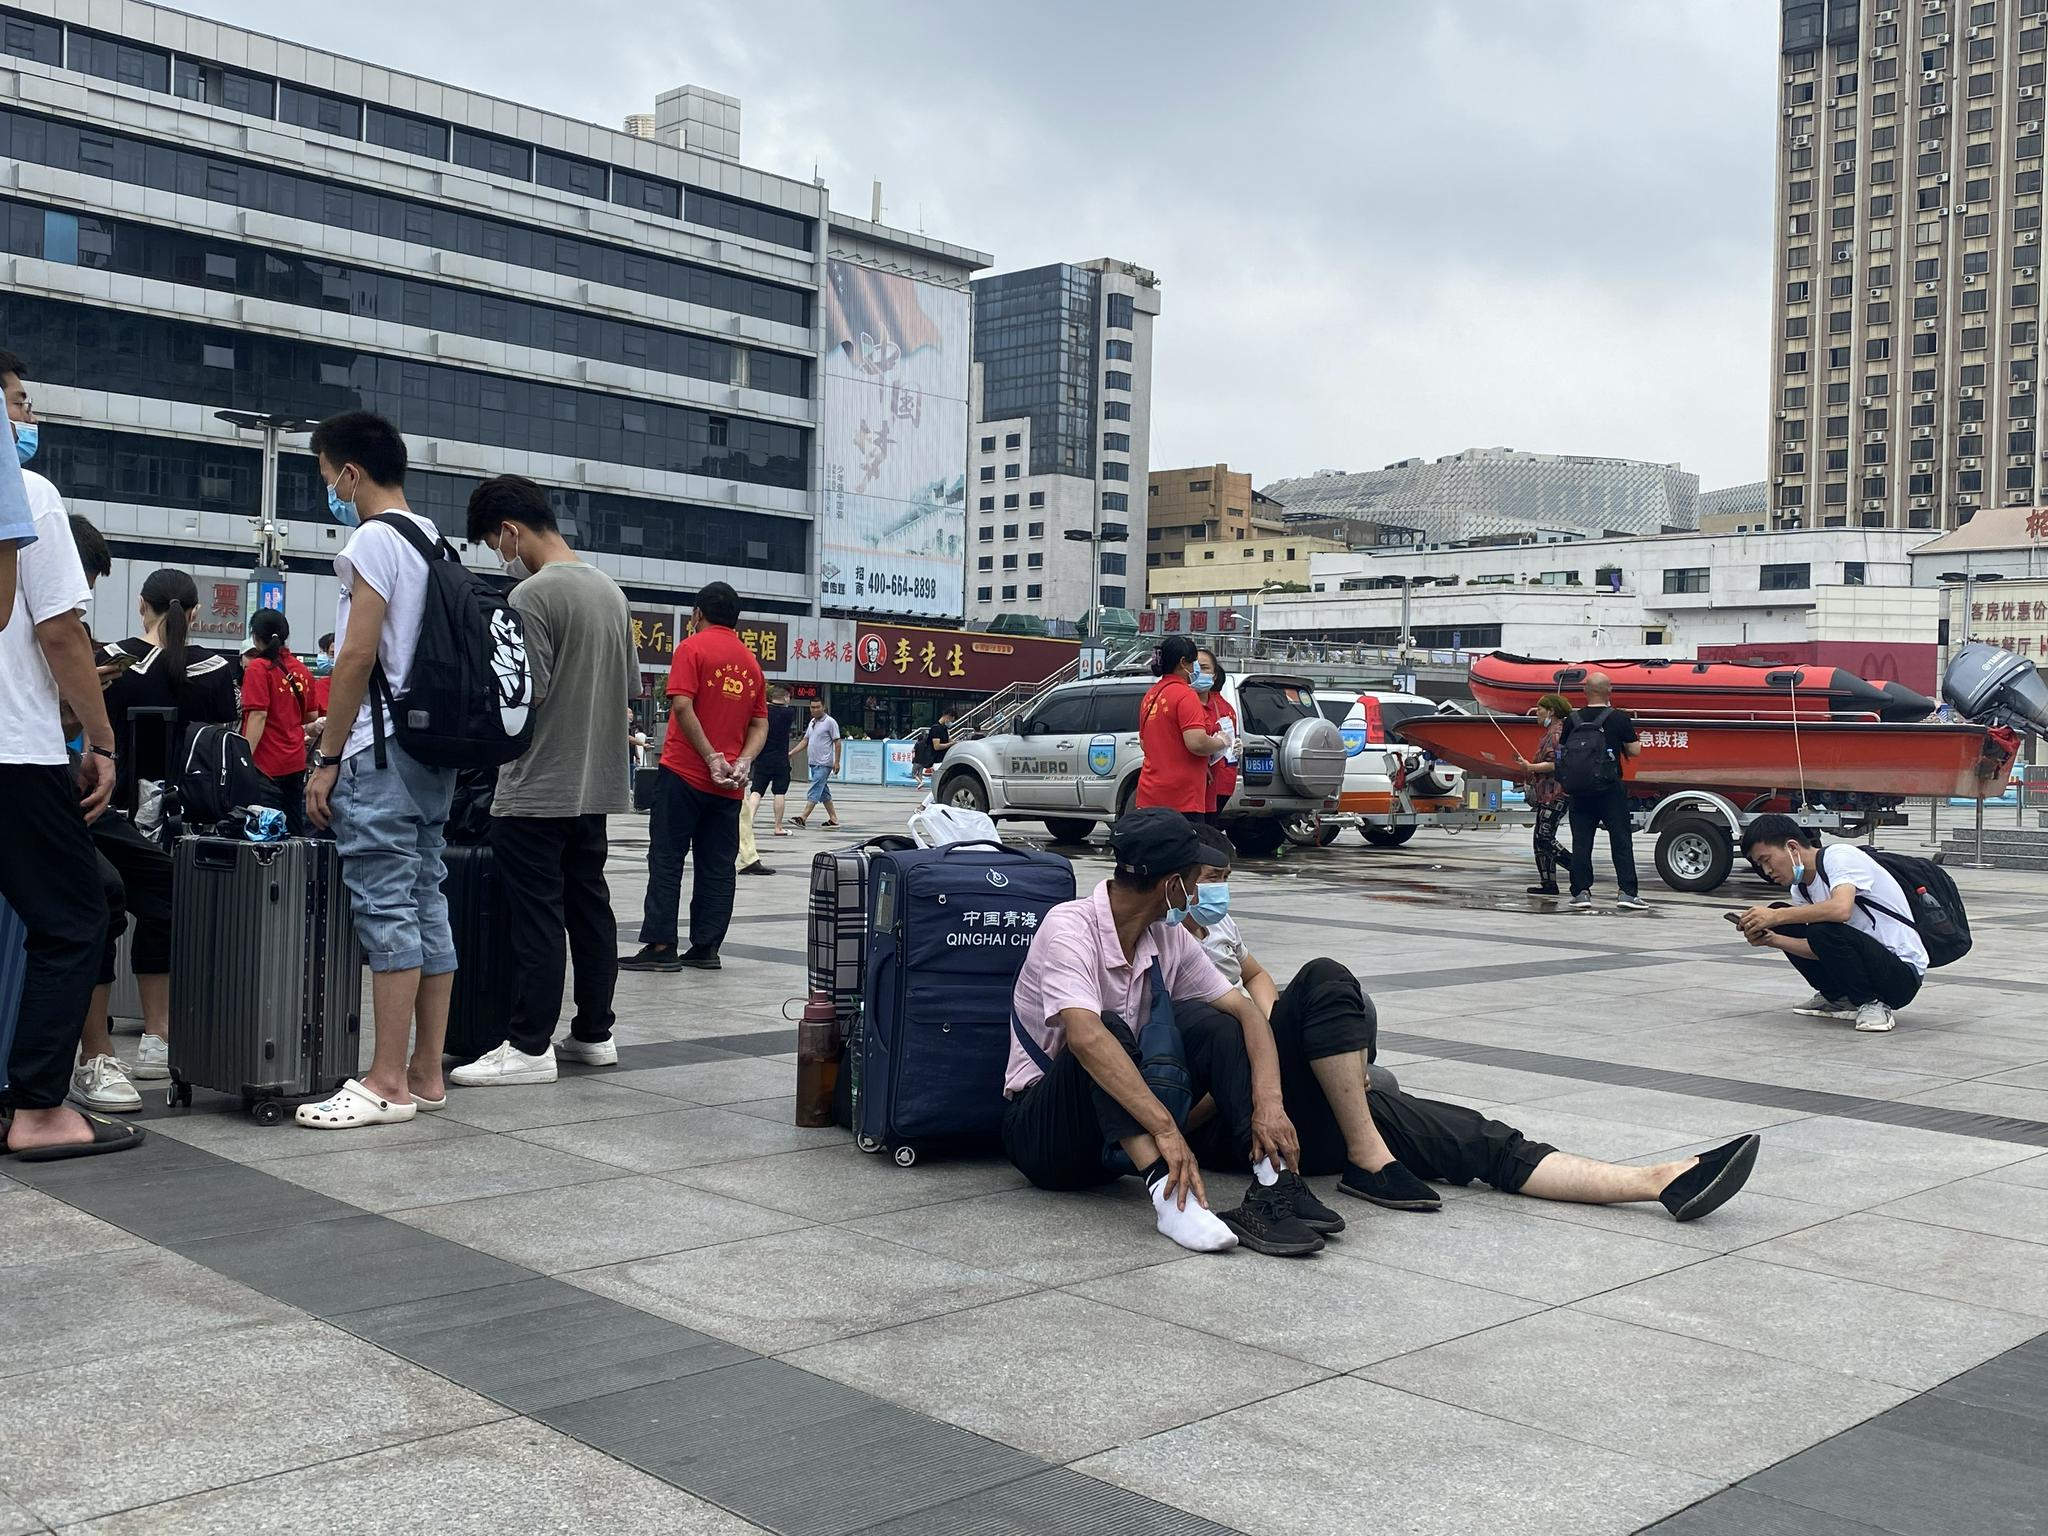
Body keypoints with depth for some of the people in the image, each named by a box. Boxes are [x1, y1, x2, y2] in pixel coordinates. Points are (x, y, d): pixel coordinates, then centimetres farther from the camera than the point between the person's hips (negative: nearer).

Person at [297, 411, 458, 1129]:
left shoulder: (373, 539, -9)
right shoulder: (434, 541, 17)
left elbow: (357, 657, -15)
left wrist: (326, 760, -11)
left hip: (381, 750, -9)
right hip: (435, 750, 9)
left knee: (386, 910, -8)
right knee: (426, 906, 8)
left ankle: (388, 1084, -6)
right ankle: (426, 1073, 13)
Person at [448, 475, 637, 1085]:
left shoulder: (532, 595, -14)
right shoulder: (610, 589, 11)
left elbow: (524, 694, -19)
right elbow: (631, 686, 15)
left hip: (539, 789, -8)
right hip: (597, 784, 8)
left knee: (536, 916, -4)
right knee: (590, 907, 13)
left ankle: (529, 1047, 1)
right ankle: (593, 1033, 20)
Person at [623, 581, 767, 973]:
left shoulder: (693, 647, -3)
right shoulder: (751, 661, 14)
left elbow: (682, 706, -15)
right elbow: (760, 725, 10)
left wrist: (711, 757, -14)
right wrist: (744, 762, -3)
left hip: (685, 773, -5)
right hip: (729, 784, 5)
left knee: (666, 859, 0)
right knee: (717, 866, 7)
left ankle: (661, 946, -2)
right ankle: (706, 948, 8)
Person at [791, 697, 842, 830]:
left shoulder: (830, 722, -7)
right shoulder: (812, 722, 15)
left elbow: (837, 742, -8)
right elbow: (805, 741, 20)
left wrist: (836, 762, -12)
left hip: (824, 764, -8)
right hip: (813, 763, 8)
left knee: (814, 792, -14)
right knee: (824, 792, 12)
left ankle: (803, 818, -21)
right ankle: (833, 819, 19)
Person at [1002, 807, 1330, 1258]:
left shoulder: (1169, 939, 2)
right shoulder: (1070, 927, -20)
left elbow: (1247, 1013, -4)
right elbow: (1085, 1037, -36)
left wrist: (1268, 1103, -22)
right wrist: (1167, 1130, -43)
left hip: (1123, 1143, 6)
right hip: (1041, 1132, -6)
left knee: (1198, 1020, -15)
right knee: (1110, 1029, -32)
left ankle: (1271, 1182, -27)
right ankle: (1167, 1193, -45)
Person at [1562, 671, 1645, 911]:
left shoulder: (1573, 720, 2)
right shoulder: (1620, 718, -7)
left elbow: (1561, 751, 10)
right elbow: (1635, 751, -3)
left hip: (1578, 790, 3)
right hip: (1610, 790, -3)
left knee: (1581, 842, 7)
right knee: (1621, 841, 2)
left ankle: (1581, 891, 7)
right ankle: (1628, 892, -2)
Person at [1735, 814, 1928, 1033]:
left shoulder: (1840, 856, -16)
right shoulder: (1801, 888, 8)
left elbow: (1840, 909, -36)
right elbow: (1819, 950, 2)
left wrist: (1776, 917, -30)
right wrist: (1772, 940, -13)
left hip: (1903, 973, -9)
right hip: (1866, 957, 9)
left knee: (1823, 930, -33)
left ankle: (1874, 1004, -12)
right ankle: (1839, 999, 11)